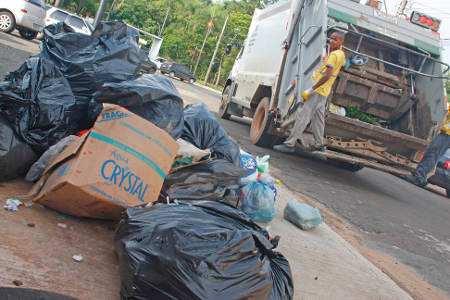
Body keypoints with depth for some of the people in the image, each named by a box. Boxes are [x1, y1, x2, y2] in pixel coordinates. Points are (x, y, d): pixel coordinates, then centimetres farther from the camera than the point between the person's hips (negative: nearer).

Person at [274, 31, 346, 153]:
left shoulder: (335, 55, -16)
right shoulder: (341, 54, 12)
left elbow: (327, 75, -25)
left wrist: (312, 89, -26)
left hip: (318, 90, -10)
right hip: (324, 91, 10)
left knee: (302, 116, -11)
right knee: (318, 117, 17)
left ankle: (290, 144, -12)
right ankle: (319, 144, 25)